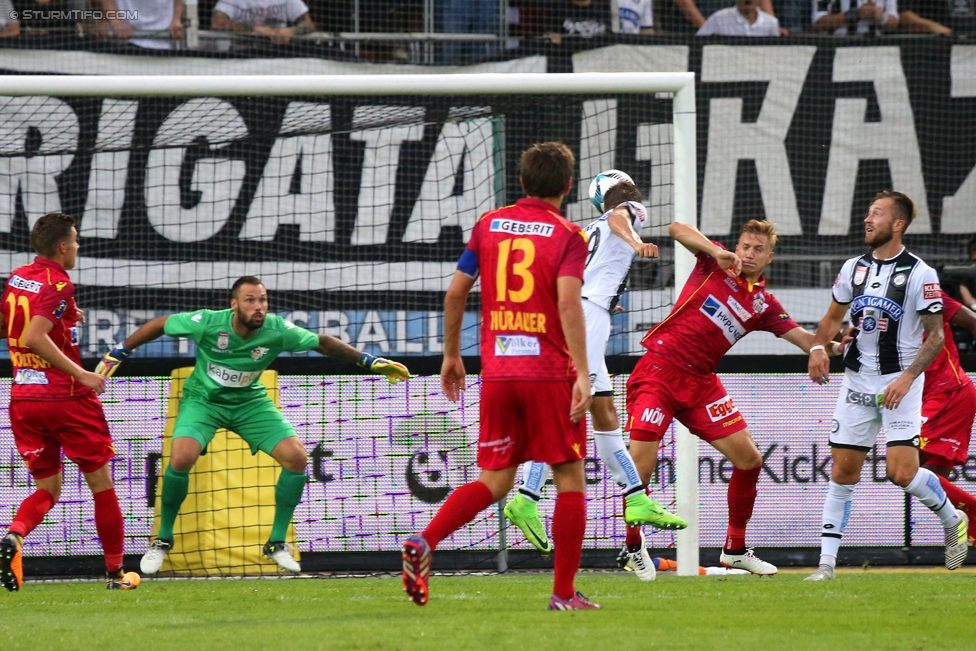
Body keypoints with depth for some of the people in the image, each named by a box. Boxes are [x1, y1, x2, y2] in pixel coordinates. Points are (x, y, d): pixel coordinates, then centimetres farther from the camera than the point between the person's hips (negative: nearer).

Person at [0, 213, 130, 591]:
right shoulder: (57, 284, -14)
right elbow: (35, 338, -26)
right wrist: (81, 374, -22)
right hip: (67, 399, -6)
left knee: (47, 490, 11)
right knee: (101, 482, 9)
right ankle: (115, 572, 13)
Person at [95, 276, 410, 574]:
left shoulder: (277, 330, -20)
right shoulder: (207, 323, -24)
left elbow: (323, 343, -5)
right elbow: (159, 325, -9)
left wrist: (370, 361, -6)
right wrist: (118, 353, -5)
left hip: (250, 402, 2)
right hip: (204, 399, -2)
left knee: (296, 456, -16)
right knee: (182, 457, -28)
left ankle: (277, 543, 2)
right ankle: (163, 539, -4)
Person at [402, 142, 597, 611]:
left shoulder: (489, 225, 10)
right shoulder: (567, 236, -3)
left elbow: (456, 293, 10)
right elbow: (568, 301, -16)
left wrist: (451, 355, 21)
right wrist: (582, 373, -20)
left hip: (497, 373, 4)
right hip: (549, 372, -4)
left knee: (495, 480, 10)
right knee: (569, 479, 5)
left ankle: (425, 542, -12)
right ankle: (564, 593, 2)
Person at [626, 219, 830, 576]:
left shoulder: (764, 305, 11)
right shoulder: (716, 263, 1)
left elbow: (807, 340, 7)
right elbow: (676, 229, -13)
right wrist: (717, 252, -25)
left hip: (700, 382, 5)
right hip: (659, 369, -5)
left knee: (749, 458, 0)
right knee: (641, 465, -14)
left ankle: (734, 549, 16)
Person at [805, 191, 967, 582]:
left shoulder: (920, 274, -9)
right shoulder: (854, 268, 6)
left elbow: (935, 337, -7)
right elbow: (833, 317, 19)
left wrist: (907, 378, -19)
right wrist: (818, 347, -1)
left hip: (899, 384, -5)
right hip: (856, 381, 5)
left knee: (902, 472, -15)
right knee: (843, 471, 0)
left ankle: (952, 520, 14)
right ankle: (826, 563, 4)